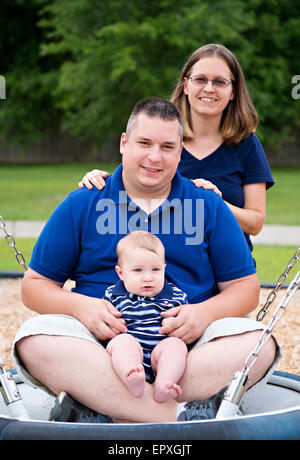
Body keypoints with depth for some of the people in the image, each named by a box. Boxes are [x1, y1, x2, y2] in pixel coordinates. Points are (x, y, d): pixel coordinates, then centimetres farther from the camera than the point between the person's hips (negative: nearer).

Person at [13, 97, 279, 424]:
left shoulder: (209, 207, 11)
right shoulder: (80, 206, 9)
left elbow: (245, 287, 10)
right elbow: (34, 285, 9)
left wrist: (205, 313, -13)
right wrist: (80, 306, -13)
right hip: (100, 342, 0)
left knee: (259, 342, -28)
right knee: (34, 338, -31)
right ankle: (180, 416, -38)